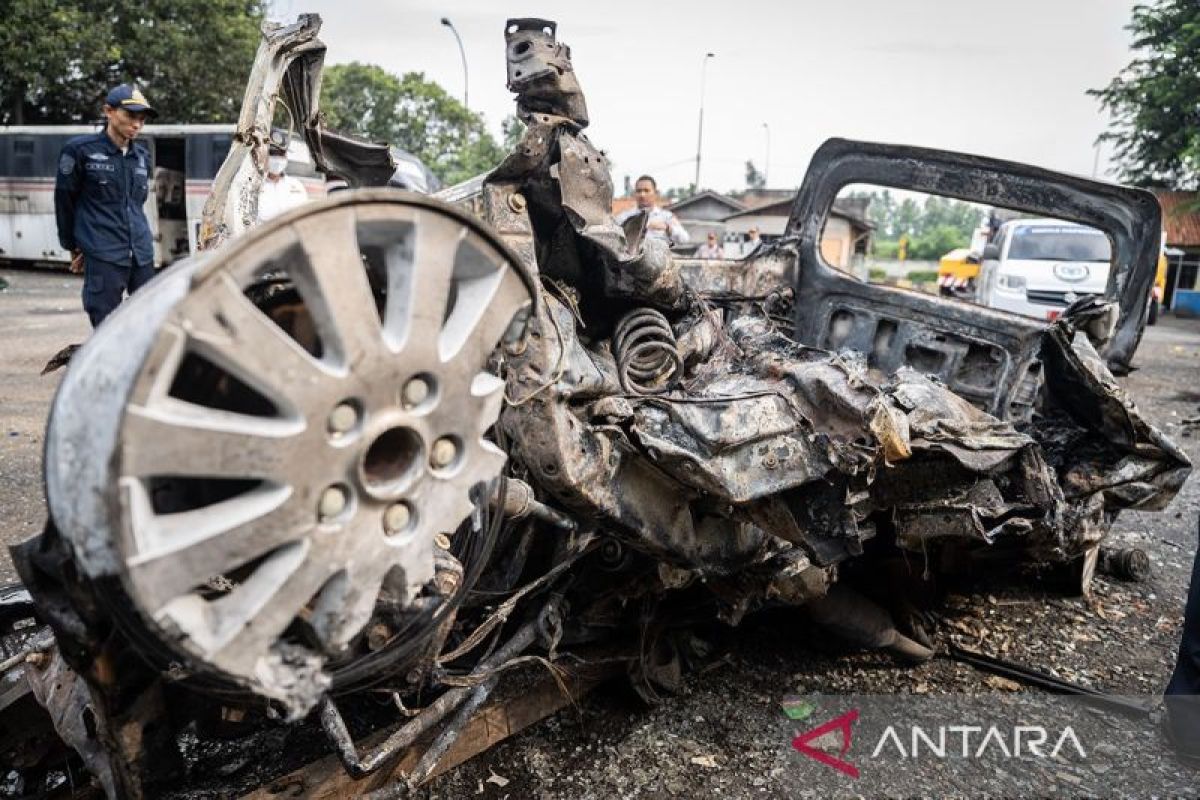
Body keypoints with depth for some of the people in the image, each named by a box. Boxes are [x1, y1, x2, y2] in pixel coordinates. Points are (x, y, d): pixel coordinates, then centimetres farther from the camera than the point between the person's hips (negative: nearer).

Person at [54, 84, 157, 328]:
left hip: (142, 254, 5)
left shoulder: (142, 155, 12)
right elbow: (64, 200, 5)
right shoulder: (81, 150, -2)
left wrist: (137, 237, 17)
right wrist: (72, 245, 11)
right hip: (103, 255, -5)